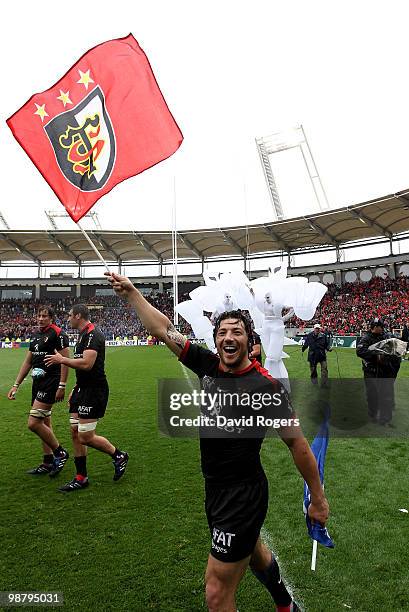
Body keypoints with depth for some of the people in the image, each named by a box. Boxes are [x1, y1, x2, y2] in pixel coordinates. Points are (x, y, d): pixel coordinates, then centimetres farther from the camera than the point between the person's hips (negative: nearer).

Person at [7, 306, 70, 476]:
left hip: (50, 383, -9)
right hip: (38, 383, 9)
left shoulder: (57, 333, -11)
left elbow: (65, 359, -15)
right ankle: (48, 463, 24)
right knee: (44, 424, 13)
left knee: (33, 423, -11)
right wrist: (16, 385, 18)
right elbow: (28, 362, 19)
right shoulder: (36, 335, 14)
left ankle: (60, 453, 6)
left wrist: (62, 386, -18)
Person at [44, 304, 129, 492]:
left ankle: (119, 455, 16)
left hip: (94, 390, -10)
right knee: (75, 433, 10)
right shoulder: (82, 335, 16)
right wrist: (75, 389, 22)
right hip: (82, 389, 10)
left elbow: (86, 364, -28)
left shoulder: (93, 335, -16)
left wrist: (62, 360, -15)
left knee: (85, 437, -6)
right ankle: (81, 478, 21)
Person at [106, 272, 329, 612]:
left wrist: (318, 498, -5)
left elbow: (297, 443, -13)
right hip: (216, 489, 7)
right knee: (252, 552, 31)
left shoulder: (266, 386, -22)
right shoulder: (208, 365, -7)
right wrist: (131, 292, -2)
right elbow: (164, 329, -3)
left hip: (243, 495, -7)